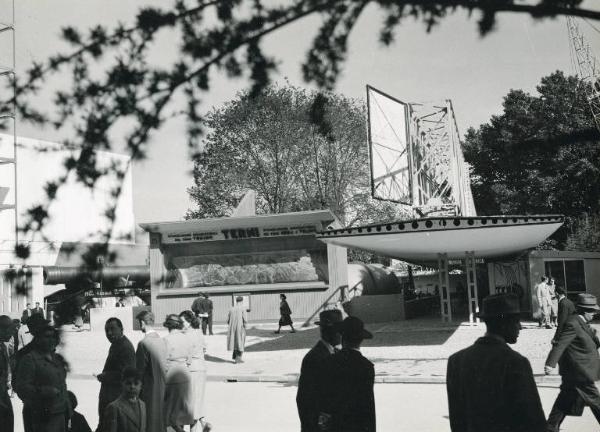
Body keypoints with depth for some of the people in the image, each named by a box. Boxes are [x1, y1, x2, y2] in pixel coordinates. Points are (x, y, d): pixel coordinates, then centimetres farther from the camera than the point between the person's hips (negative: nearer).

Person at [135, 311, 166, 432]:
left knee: (148, 422, 3)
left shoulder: (144, 343, -18)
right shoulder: (161, 340, 3)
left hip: (149, 389, -7)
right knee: (160, 420, 16)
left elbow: (140, 369, -15)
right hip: (161, 387, 7)